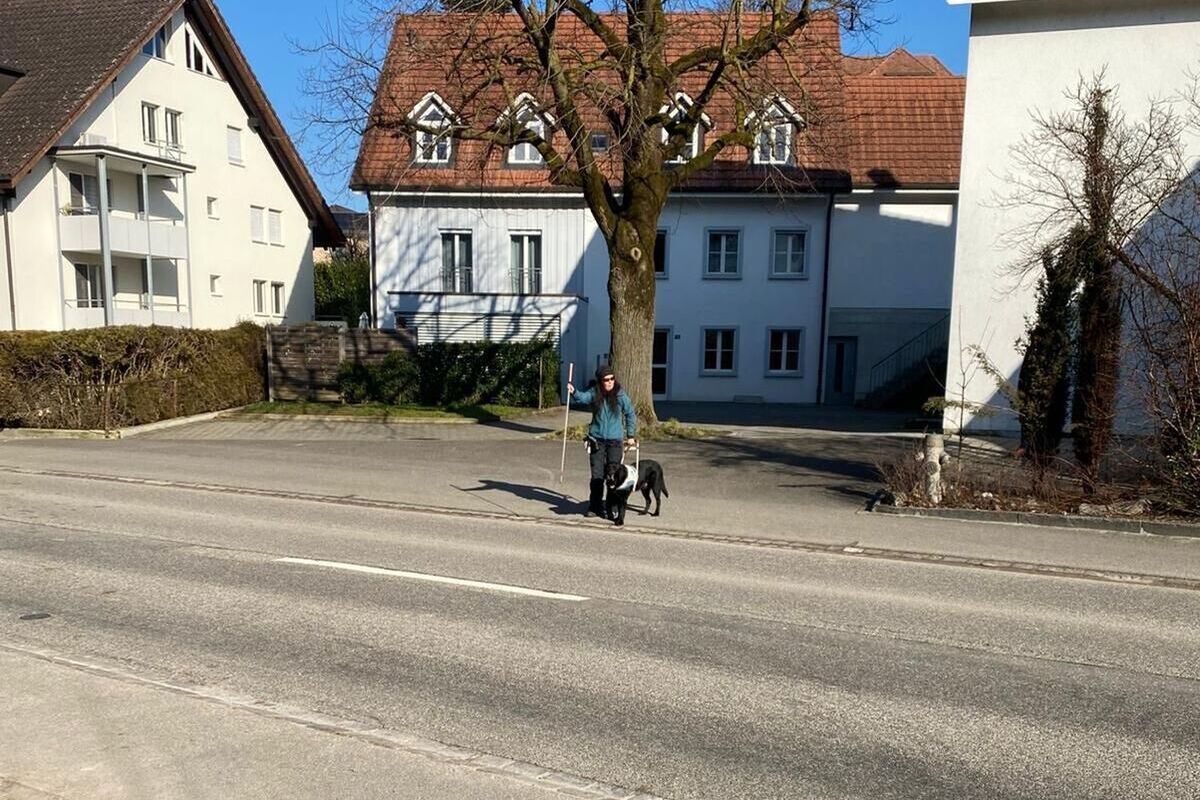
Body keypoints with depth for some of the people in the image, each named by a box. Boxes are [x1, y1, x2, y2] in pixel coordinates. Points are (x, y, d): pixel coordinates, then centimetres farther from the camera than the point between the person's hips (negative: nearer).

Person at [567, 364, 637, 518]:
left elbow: (631, 414, 5)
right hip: (597, 440, 1)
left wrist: (631, 435, 4)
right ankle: (594, 507, 12)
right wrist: (574, 392, -39)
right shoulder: (594, 394, -1)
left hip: (615, 440, -1)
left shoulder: (621, 395, -4)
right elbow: (582, 398, -18)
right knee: (596, 476, 3)